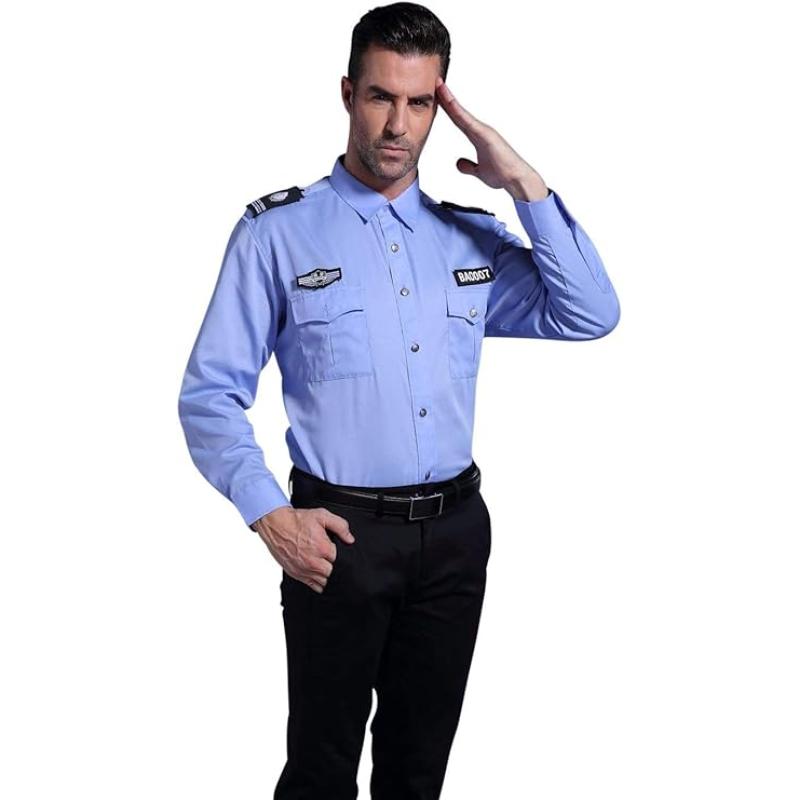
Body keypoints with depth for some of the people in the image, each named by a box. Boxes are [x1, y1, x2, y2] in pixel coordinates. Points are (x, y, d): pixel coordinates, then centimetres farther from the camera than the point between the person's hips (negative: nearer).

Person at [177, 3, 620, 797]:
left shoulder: (470, 237, 8)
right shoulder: (279, 231, -4)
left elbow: (590, 315, -2)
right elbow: (210, 395, -5)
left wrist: (524, 185, -7)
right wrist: (269, 514, -17)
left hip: (455, 530, 4)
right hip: (339, 533, -4)